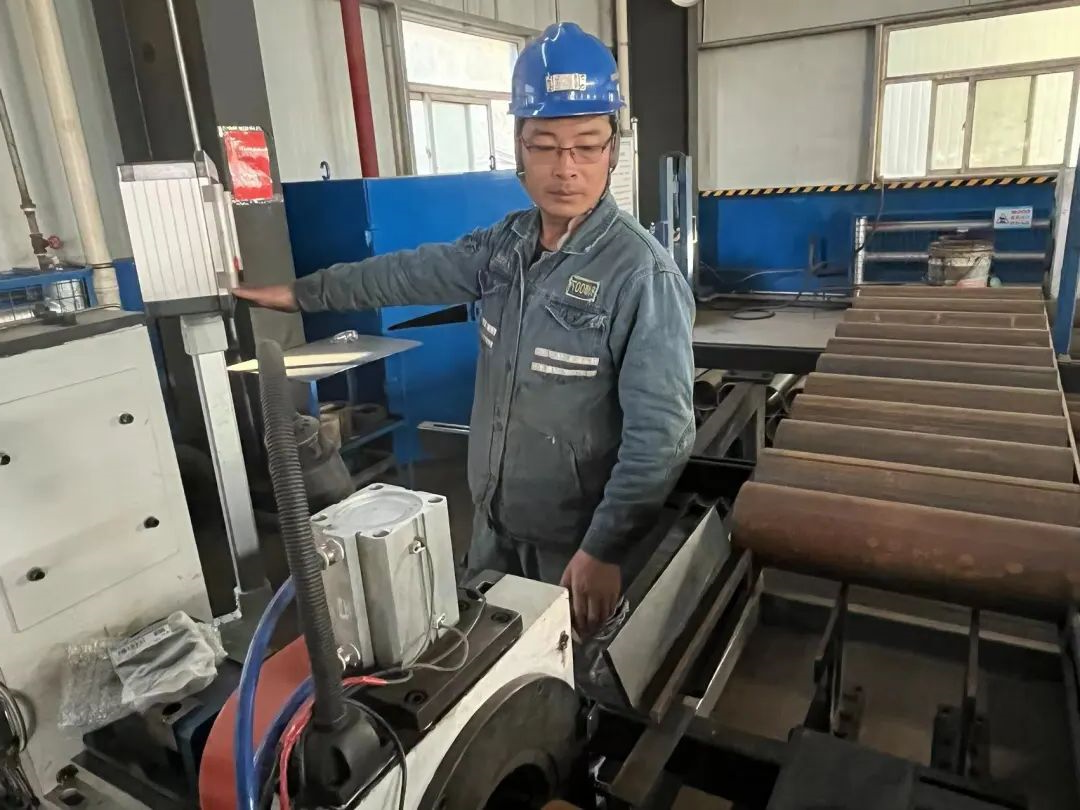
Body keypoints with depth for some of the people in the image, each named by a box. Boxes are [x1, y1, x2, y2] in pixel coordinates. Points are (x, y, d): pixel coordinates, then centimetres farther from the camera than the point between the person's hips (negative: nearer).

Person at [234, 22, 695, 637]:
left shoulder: (644, 275, -22)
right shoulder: (506, 244, -1)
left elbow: (660, 435, -24)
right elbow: (413, 273, 11)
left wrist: (604, 549, -24)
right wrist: (302, 293, 19)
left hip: (577, 543, -6)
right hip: (495, 524, 7)